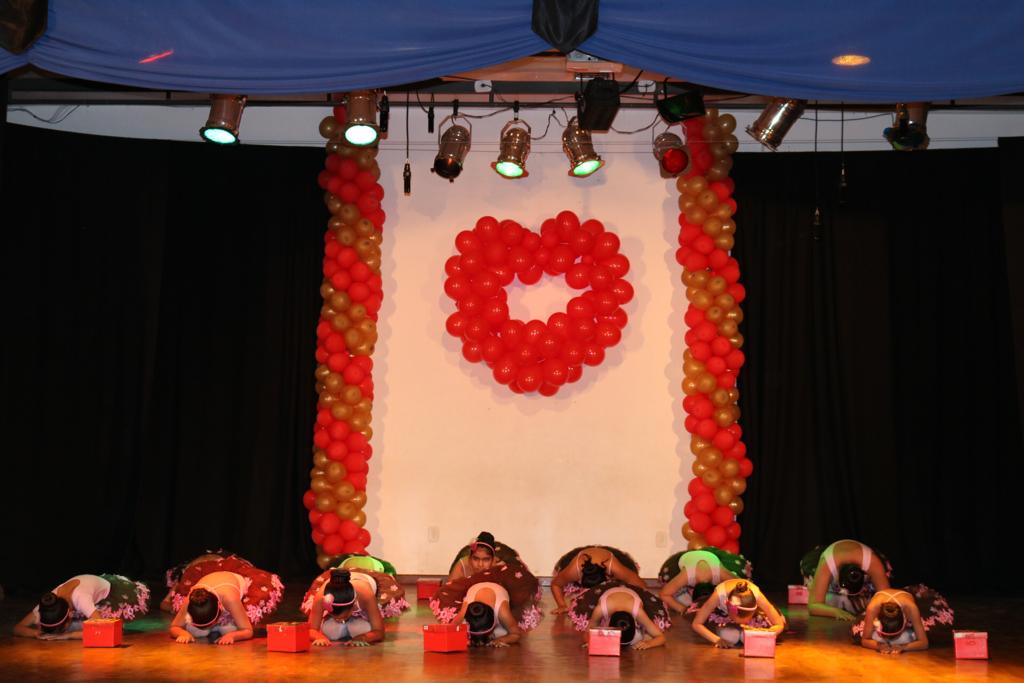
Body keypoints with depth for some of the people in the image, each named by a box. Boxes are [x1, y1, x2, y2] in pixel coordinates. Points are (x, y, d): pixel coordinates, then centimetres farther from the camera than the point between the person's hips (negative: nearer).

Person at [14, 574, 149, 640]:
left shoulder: (80, 598, -45)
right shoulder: (50, 603, -30)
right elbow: (18, 628, -22)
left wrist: (68, 634, -47)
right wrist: (39, 633, -41)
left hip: (112, 591, -5)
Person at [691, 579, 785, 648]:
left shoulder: (757, 596, -41)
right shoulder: (720, 595, -42)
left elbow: (780, 625, -29)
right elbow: (696, 624, -31)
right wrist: (716, 640, -41)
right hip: (723, 613, -1)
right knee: (729, 636, -25)